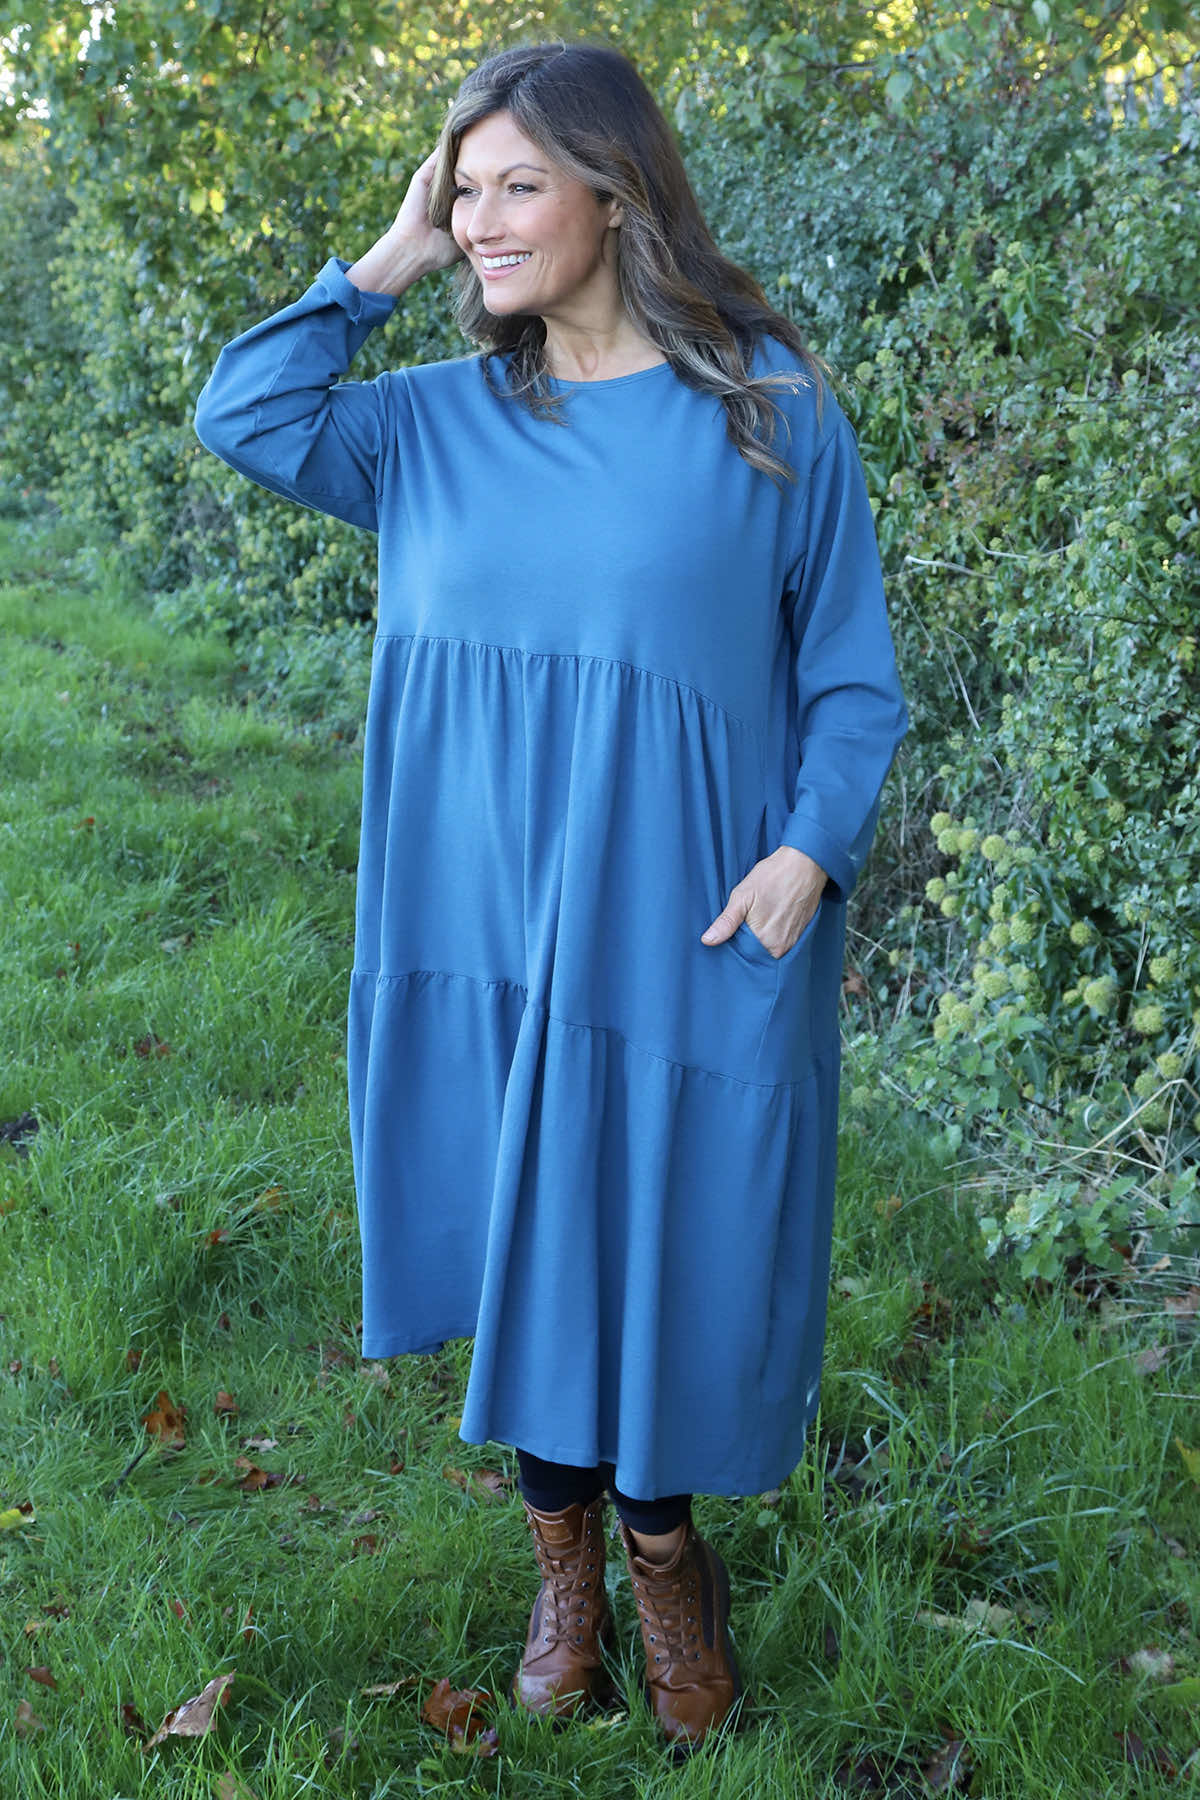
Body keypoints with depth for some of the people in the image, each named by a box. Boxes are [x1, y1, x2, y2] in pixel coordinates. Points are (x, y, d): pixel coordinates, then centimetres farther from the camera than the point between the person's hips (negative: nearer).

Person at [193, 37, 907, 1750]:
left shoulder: (770, 409, -5)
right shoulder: (442, 421, 6)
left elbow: (851, 674, -2)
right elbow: (242, 415, 2)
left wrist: (809, 849, -16)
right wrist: (387, 262, -1)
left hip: (686, 931, -3)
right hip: (488, 927, 3)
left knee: (669, 1244, 7)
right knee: (519, 1232, 12)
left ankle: (664, 1552, 31)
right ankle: (562, 1556, 32)